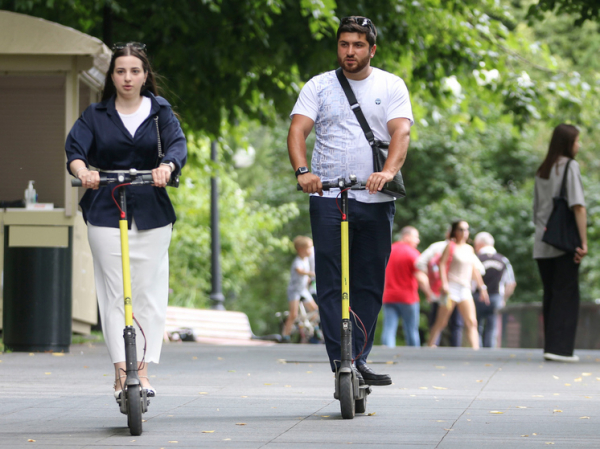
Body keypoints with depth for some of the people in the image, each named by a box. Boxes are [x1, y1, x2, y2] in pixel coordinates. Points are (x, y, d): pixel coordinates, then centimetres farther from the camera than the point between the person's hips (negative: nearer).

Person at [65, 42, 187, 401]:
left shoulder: (161, 112, 8)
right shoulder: (95, 116, 8)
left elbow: (177, 144, -9)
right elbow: (75, 148, -7)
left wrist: (167, 166, -33)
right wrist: (83, 171, -31)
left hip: (152, 213, 0)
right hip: (106, 212, 0)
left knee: (149, 291, -3)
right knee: (115, 293, -5)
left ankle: (143, 371, 3)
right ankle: (121, 372, -5)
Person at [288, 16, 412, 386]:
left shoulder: (390, 86, 8)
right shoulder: (319, 86, 8)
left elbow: (401, 132, -6)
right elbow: (298, 130, -4)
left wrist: (388, 170, -26)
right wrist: (302, 171, -23)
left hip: (376, 201, 1)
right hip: (328, 198, -1)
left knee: (370, 284, 5)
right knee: (332, 284, -7)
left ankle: (359, 360, 13)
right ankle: (340, 364, -9)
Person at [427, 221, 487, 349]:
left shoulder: (469, 248, 17)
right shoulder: (451, 246, 0)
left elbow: (475, 270, 23)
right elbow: (442, 264, -6)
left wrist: (482, 287, 21)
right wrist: (444, 283, -16)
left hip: (465, 290, 5)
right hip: (451, 288, -5)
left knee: (472, 322, -8)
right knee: (441, 323, -2)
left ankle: (476, 349, -15)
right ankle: (430, 346, 9)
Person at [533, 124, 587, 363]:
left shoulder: (542, 171, 14)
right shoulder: (570, 166, -7)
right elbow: (578, 206, -14)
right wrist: (584, 242, -16)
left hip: (542, 244, 6)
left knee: (550, 295, 12)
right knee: (566, 294, -3)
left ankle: (551, 346, 12)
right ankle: (559, 347, -9)